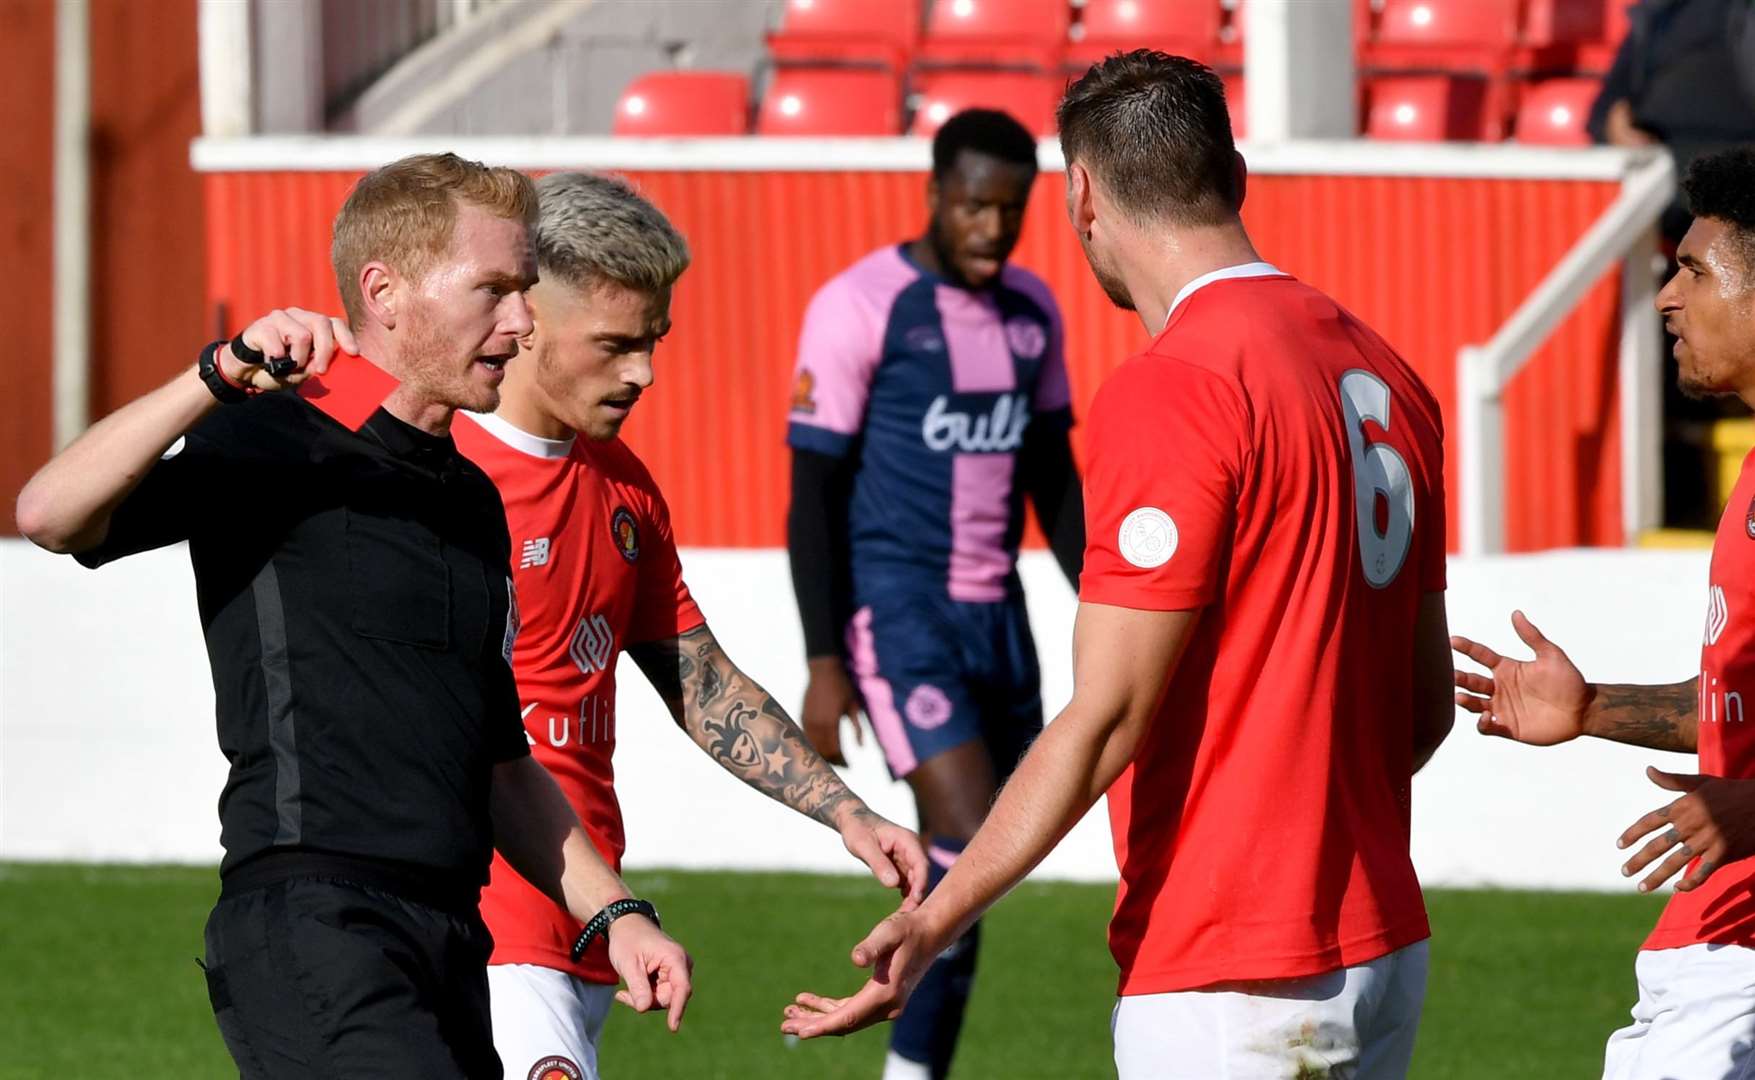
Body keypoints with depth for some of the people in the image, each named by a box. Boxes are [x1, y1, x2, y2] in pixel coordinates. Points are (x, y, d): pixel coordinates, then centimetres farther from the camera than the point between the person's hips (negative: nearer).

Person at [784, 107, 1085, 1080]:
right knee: (970, 846, -18)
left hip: (996, 615, 7)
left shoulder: (1032, 312, 10)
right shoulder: (859, 307, -10)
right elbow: (814, 492, -9)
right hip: (898, 608, -7)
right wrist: (824, 662, -13)